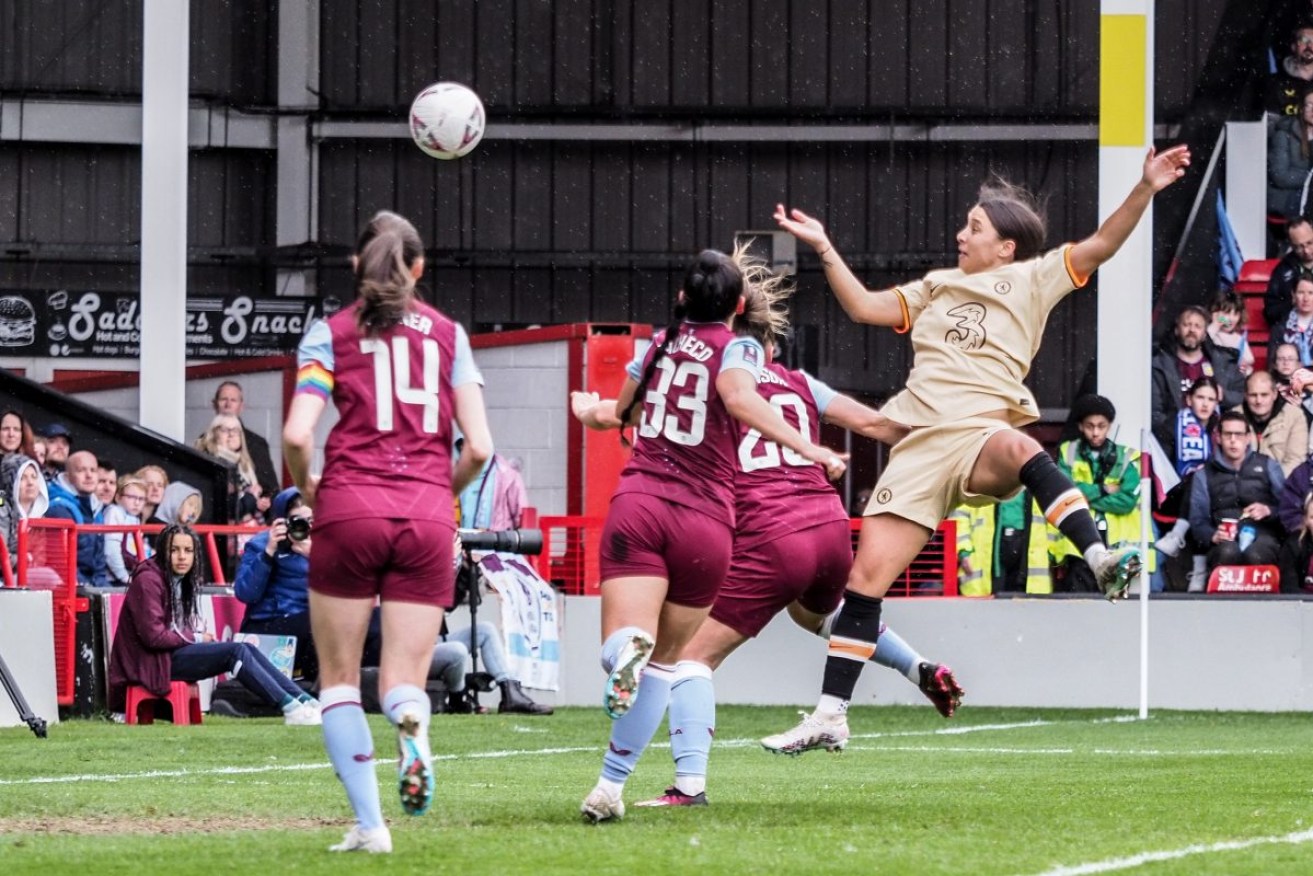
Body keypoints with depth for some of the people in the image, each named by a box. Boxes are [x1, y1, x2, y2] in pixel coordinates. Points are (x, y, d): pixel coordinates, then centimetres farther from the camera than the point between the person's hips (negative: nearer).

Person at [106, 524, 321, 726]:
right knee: (236, 651, -20)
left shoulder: (182, 581, 17)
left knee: (246, 648, -7)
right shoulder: (148, 580, -13)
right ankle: (289, 707, -26)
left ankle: (303, 700, -14)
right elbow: (153, 636, -19)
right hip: (155, 661, -9)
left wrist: (201, 636, -4)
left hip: (178, 651, 9)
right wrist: (195, 638, -9)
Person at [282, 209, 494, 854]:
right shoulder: (447, 334, 12)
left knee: (339, 679, 10)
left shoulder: (331, 333, 6)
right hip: (428, 520, 2)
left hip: (350, 511, -2)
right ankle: (413, 726, -33)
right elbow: (478, 446, 6)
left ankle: (368, 823, -1)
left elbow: (297, 435, -6)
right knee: (402, 681, 5)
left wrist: (307, 488, 13)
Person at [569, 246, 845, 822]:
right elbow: (739, 397, -17)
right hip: (706, 522, -1)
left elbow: (621, 415, 33)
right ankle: (610, 786, 12)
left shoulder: (659, 344, 17)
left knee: (623, 643, -13)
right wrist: (810, 451, -19)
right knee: (665, 661, 15)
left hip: (639, 503, 1)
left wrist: (591, 412, 56)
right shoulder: (738, 347, 6)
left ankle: (628, 647, -50)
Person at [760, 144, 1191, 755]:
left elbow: (1101, 245, 2)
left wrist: (1145, 189, -10)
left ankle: (1101, 562, -51)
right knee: (865, 579, -1)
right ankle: (829, 717, 6)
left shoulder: (1030, 280, 11)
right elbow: (864, 306, 26)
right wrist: (824, 250, 19)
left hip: (981, 436, -5)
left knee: (1016, 449, -42)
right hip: (919, 448, 5)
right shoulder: (937, 287, 26)